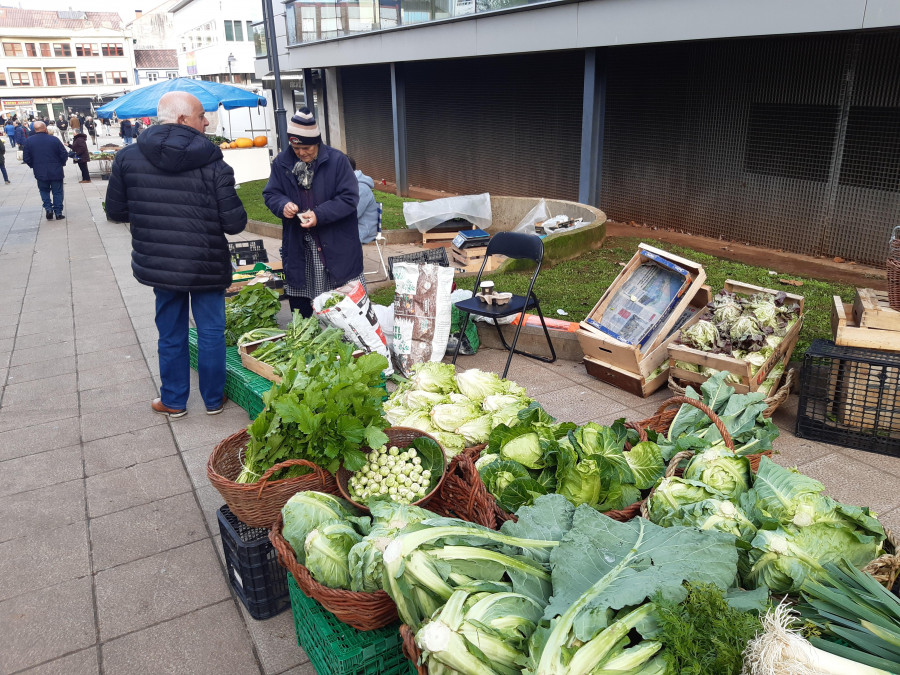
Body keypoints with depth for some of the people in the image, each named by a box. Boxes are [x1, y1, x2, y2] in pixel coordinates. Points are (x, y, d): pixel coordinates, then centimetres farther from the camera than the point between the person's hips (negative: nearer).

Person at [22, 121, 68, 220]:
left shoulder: (29, 141, -2)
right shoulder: (54, 139, -10)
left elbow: (27, 159, 1)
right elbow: (64, 155, -8)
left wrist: (35, 167, 18)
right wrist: (60, 164, 11)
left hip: (40, 173, 2)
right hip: (56, 172, -2)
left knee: (44, 191, 19)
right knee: (57, 192, 10)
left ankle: (48, 208, 3)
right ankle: (58, 212, 10)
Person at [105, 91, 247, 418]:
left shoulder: (127, 157, -5)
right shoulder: (213, 164, -14)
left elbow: (115, 211, 3)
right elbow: (235, 223, -15)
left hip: (159, 265, 3)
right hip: (208, 266, -3)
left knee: (171, 335, 17)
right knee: (211, 332, 13)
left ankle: (173, 401, 30)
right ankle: (213, 399, 26)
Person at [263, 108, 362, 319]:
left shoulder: (337, 160, -8)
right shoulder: (282, 162, 4)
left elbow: (349, 197, -10)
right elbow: (270, 193, 11)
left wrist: (319, 214, -21)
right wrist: (283, 205, -13)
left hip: (336, 245, -3)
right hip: (297, 248, 4)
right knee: (299, 306, 10)